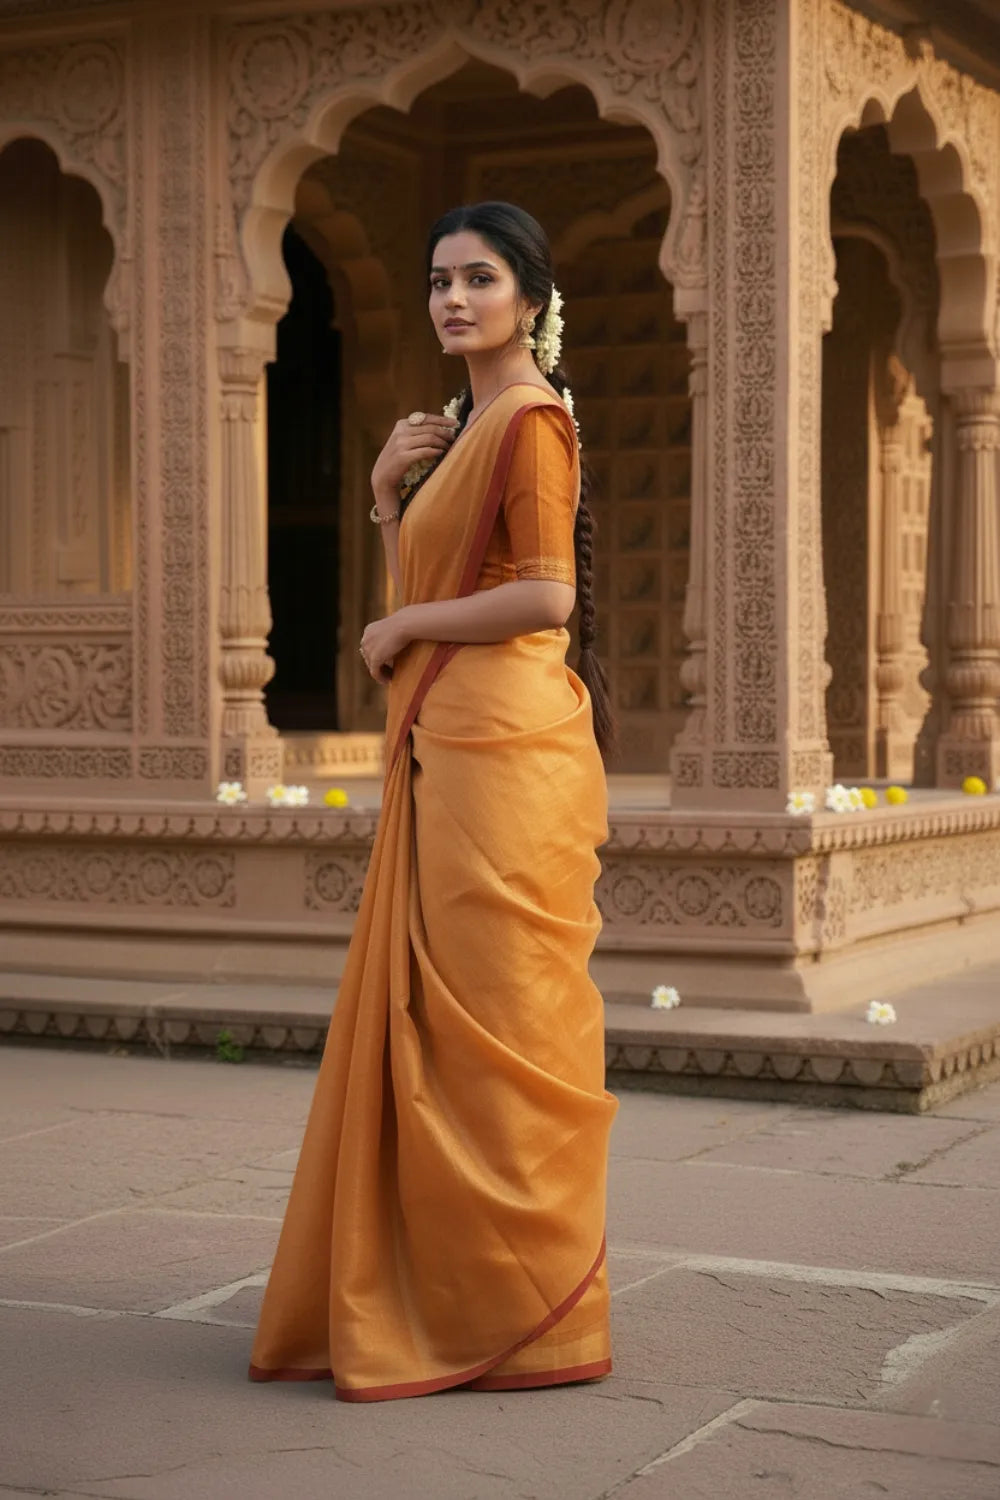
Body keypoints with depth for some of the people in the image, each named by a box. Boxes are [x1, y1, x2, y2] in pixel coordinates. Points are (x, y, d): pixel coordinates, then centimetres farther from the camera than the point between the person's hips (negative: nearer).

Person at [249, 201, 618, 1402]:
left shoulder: (529, 419, -8)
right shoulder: (466, 426, 21)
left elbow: (546, 596, -19)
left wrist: (402, 627, -7)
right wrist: (388, 491, 8)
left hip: (504, 746, -10)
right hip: (444, 749, 10)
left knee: (497, 1021, -5)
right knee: (429, 1020, 11)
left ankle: (528, 1312, 4)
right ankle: (436, 1294, 19)